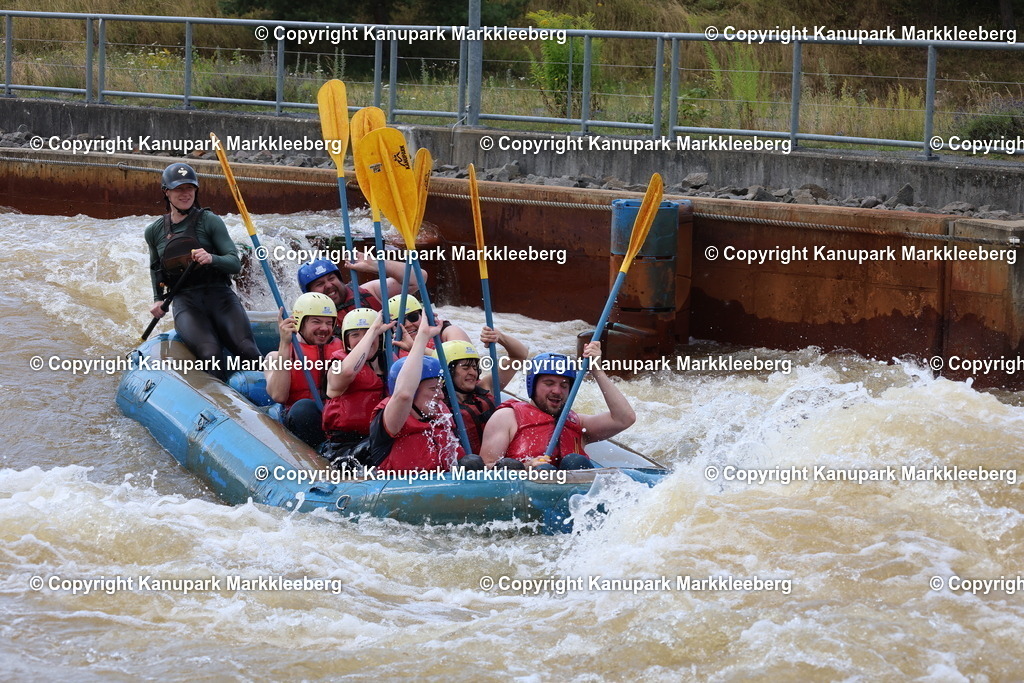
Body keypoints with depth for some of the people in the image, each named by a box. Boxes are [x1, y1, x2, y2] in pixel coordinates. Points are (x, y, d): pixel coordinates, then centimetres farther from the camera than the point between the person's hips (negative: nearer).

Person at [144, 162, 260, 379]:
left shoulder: (209, 221, 2)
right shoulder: (154, 231, 11)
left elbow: (235, 263, -5)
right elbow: (155, 268, 30)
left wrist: (211, 259, -25)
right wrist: (158, 300, 15)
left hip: (219, 296, -1)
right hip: (185, 302, 1)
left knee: (247, 350, -26)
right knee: (209, 353, -29)